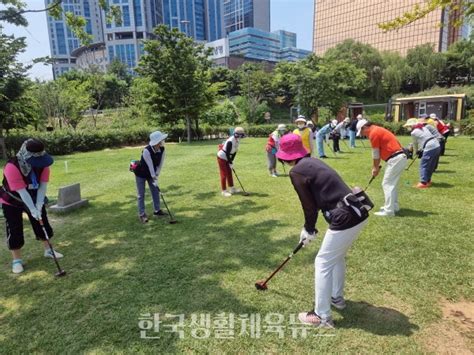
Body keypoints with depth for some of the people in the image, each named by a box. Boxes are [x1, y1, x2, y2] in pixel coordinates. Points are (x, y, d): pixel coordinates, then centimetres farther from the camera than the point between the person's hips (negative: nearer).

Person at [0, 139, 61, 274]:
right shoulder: (12, 167, -34)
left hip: (35, 198, 4)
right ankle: (17, 260, 14)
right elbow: (22, 192, -33)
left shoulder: (42, 164, -19)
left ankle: (48, 250, 26)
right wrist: (33, 210, -33)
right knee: (14, 230, -2)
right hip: (11, 202, -4)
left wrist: (38, 206, -25)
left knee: (43, 224, 8)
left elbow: (43, 185, -18)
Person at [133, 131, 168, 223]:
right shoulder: (146, 151, -33)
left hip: (152, 173, 6)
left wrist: (156, 176, -13)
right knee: (141, 194, 1)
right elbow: (150, 166, -31)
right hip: (141, 174, -5)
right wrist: (154, 179, -28)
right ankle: (141, 214, 9)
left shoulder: (162, 150, -16)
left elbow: (160, 164, -10)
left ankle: (157, 210, 20)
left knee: (155, 191, 7)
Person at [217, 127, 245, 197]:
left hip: (227, 158, 9)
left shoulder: (237, 141, -2)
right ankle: (224, 191, 4)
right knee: (224, 174, -5)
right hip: (222, 158, -9)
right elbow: (227, 153, -26)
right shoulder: (230, 141, -30)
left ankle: (232, 189, 25)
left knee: (229, 173, 15)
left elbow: (234, 152, 3)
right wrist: (230, 163, -19)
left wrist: (231, 161, -1)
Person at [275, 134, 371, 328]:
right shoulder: (313, 162, 15)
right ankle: (337, 298, 47)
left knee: (323, 263, 7)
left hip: (345, 219, -9)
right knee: (338, 257, 27)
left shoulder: (297, 172, -11)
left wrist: (309, 230, 11)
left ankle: (322, 316, 20)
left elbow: (309, 205, -7)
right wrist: (308, 227, 25)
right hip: (358, 212, 9)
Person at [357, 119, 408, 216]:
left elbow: (375, 153, -4)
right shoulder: (378, 130, 20)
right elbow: (379, 152, 21)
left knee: (387, 184, -5)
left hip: (395, 159, -10)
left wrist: (376, 168, 8)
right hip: (400, 157, 10)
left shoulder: (373, 133, -11)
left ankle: (388, 210, -3)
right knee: (392, 184, 20)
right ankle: (394, 206, 29)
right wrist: (375, 167, 20)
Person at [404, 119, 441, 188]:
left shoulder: (413, 132, -3)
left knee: (423, 165, -1)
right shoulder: (423, 127, 19)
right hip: (437, 146, 8)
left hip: (430, 148, -8)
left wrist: (417, 151, 26)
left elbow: (415, 143, 10)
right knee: (431, 165, 17)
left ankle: (423, 183, -2)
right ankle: (428, 180, 28)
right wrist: (420, 150, 22)